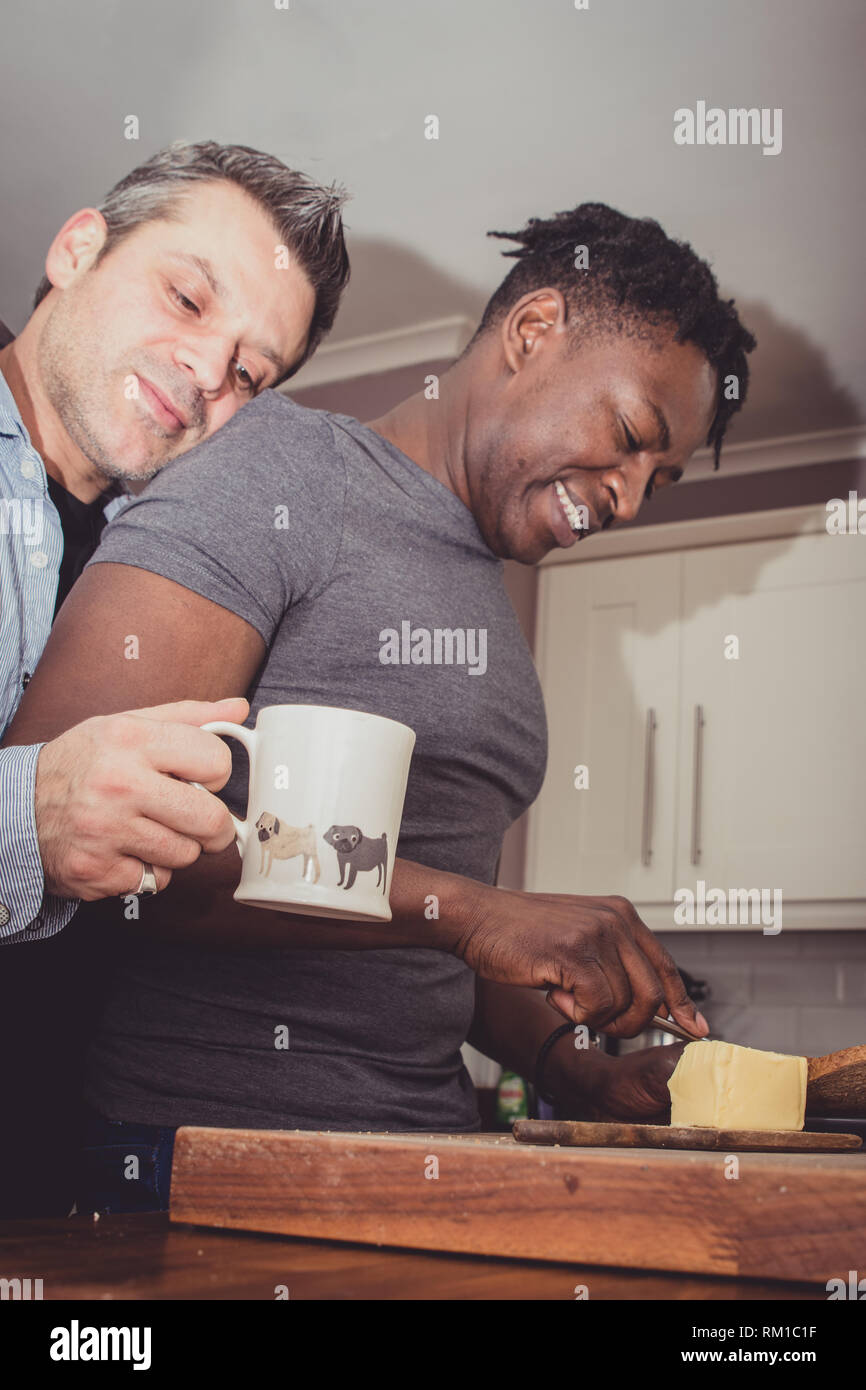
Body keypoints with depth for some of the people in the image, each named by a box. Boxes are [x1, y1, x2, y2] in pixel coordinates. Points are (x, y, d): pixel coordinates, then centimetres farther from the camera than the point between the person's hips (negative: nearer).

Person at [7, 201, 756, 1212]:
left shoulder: (487, 600, 18)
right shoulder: (282, 466, -7)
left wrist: (579, 1072, 5)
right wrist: (462, 907, -23)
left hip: (424, 1150, 7)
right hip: (205, 1155, -7)